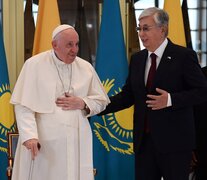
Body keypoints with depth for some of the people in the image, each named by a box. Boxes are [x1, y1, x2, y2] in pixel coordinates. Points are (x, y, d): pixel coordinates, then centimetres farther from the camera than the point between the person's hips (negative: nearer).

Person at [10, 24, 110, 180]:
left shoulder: (86, 67, 8)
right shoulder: (34, 65, -3)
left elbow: (101, 101, 16)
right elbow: (24, 105, -7)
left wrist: (82, 103, -5)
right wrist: (29, 136, -19)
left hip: (76, 142, 3)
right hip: (42, 141, -3)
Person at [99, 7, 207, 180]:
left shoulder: (184, 56, -7)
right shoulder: (137, 59, 12)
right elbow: (128, 95, 12)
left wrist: (171, 100, -23)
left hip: (174, 140, -5)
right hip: (143, 139, 6)